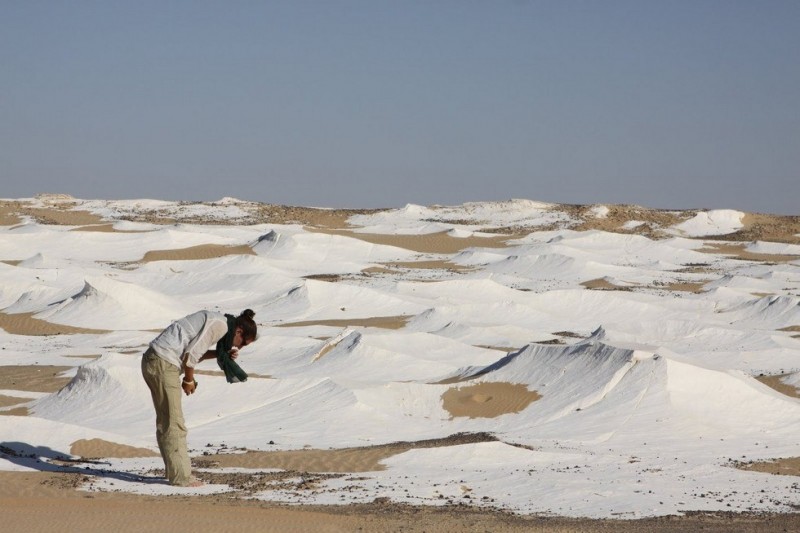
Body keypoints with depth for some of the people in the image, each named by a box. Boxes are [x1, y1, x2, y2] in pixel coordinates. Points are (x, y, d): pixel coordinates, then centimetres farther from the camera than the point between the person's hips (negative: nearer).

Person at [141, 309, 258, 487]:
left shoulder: (212, 319, 18)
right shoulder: (221, 325, -11)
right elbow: (191, 353, -15)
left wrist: (221, 353, 9)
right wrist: (189, 380, -2)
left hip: (152, 360, 10)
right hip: (164, 365, -10)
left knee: (165, 423, 13)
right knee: (174, 424, -5)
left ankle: (178, 473, 18)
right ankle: (180, 477, -2)